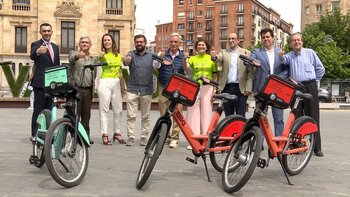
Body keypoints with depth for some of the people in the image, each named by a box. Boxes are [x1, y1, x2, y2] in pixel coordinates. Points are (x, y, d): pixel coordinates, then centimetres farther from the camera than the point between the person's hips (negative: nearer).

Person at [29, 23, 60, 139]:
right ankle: (35, 135, 3)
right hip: (40, 83, -6)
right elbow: (32, 56, -25)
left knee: (50, 110, 10)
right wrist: (38, 52, -49)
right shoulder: (35, 45, -3)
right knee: (38, 110, -3)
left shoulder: (55, 47, 16)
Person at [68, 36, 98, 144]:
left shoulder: (94, 59, 18)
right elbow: (72, 58, -22)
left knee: (86, 115, 8)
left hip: (88, 90, 4)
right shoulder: (73, 53, 3)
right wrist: (78, 55, -45)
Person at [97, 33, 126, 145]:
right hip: (105, 82, -5)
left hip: (116, 83, 5)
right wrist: (101, 56, -46)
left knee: (118, 110, 8)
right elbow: (101, 59, -23)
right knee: (104, 110, -4)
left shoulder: (118, 56, 16)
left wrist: (123, 87, 17)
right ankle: (104, 135, -3)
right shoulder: (103, 54, 2)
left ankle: (117, 133, 19)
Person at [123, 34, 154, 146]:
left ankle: (144, 137, 14)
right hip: (132, 89, -1)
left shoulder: (151, 55, 7)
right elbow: (126, 62, -16)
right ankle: (131, 137, 3)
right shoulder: (131, 54, 4)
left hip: (147, 90, 1)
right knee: (131, 115, -2)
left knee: (145, 116, 7)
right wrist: (126, 60, -41)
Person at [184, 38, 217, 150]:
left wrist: (215, 89, 4)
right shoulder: (192, 58, 9)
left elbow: (215, 75, 10)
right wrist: (185, 59, -26)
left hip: (207, 87, 0)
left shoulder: (211, 58, 9)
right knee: (193, 112, -2)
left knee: (206, 112, -1)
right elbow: (186, 69, -9)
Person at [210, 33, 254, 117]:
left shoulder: (246, 53, 4)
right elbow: (218, 59, -12)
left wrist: (248, 88, -9)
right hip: (227, 87, 2)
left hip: (241, 88, -2)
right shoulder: (224, 52, 10)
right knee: (228, 116, 9)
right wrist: (214, 57, -36)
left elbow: (250, 72, -1)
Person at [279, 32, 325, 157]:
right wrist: (281, 56, -35)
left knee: (313, 118, -3)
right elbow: (285, 60, -14)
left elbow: (321, 69, 11)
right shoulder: (289, 55, 10)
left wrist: (314, 81, 9)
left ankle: (317, 147, 0)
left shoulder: (310, 53, 6)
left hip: (310, 88, -2)